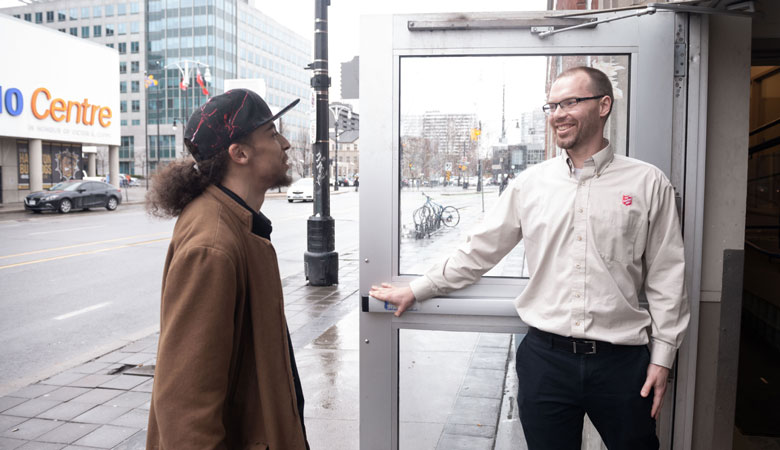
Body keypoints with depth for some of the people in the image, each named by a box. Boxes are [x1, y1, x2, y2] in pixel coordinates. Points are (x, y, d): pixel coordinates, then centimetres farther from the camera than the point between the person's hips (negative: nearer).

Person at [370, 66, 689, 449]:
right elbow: (478, 251, 10)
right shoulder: (530, 183, 4)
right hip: (545, 357, 1)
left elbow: (665, 276, 2)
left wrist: (662, 357, 0)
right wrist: (416, 291, 11)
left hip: (621, 361, -1)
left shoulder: (648, 183, 0)